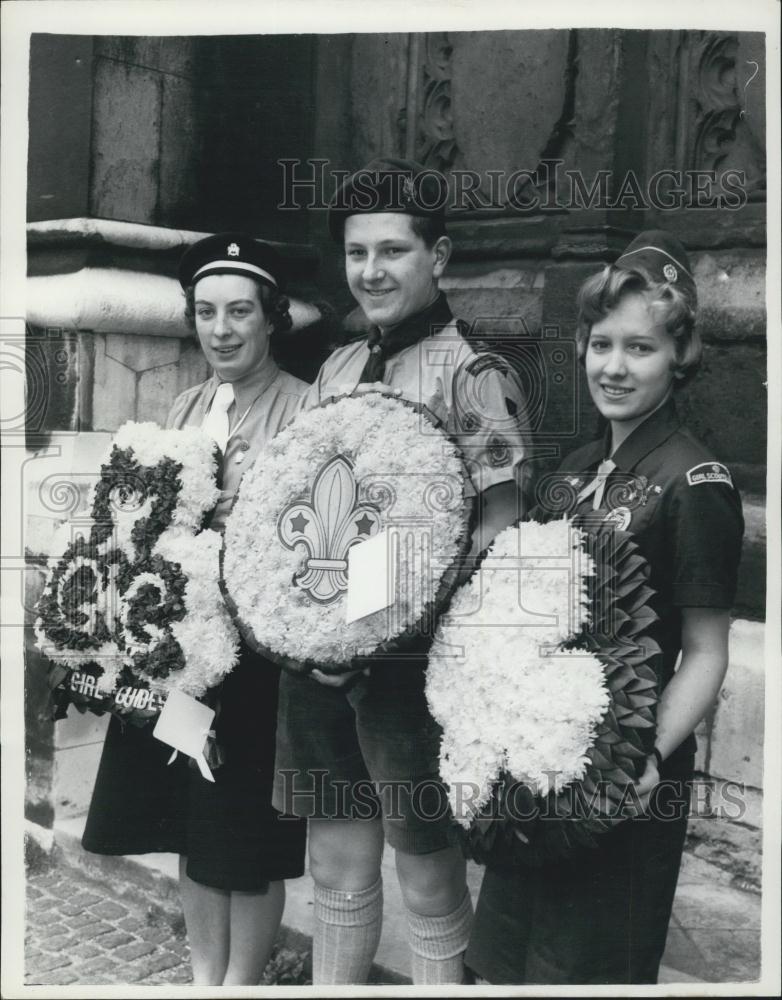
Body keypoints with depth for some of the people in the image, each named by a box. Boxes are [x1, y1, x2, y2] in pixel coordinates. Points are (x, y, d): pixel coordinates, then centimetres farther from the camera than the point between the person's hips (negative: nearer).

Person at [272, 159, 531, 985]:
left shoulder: (473, 375, -9)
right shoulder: (337, 369, 11)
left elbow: (499, 531, -15)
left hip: (411, 663, -6)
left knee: (427, 876, 9)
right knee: (336, 868, 18)